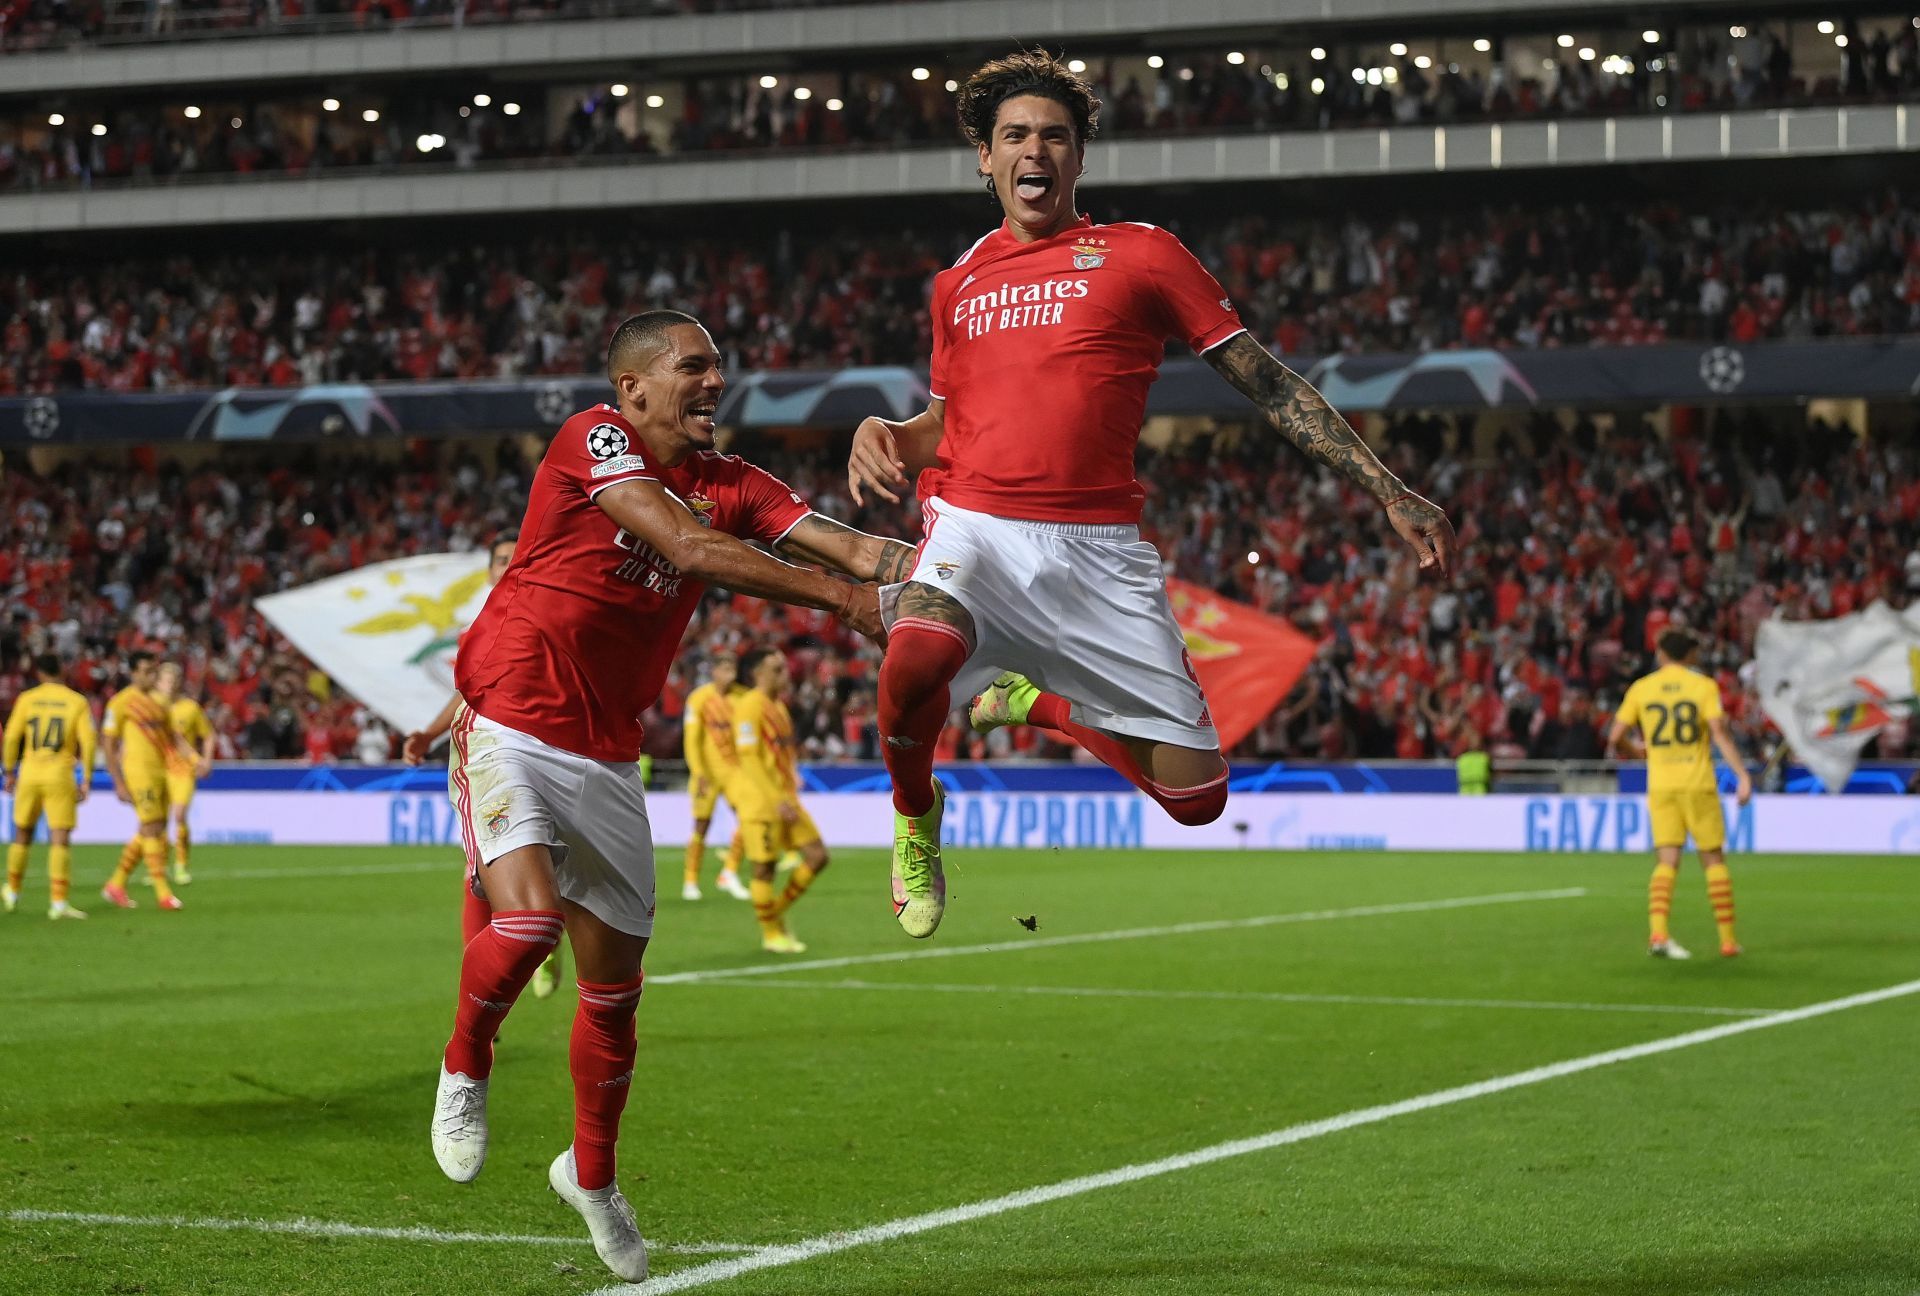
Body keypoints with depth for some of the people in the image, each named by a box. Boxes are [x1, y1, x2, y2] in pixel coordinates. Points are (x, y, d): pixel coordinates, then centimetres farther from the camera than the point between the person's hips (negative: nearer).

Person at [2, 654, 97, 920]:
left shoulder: (27, 699, 2)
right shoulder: (77, 702, 0)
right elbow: (88, 741, -6)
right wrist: (86, 780, -1)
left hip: (30, 772, 2)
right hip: (61, 776, -2)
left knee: (22, 834, 18)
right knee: (61, 840, -4)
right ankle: (58, 902, -12)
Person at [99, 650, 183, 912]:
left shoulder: (159, 702, 15)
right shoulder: (121, 702, -6)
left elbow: (171, 736, 20)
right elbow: (108, 743, -6)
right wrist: (118, 783, -11)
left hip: (161, 771, 8)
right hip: (139, 770, -8)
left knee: (148, 833, 11)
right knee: (153, 830, -9)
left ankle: (116, 885, 22)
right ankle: (163, 893, -6)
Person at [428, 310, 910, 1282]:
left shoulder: (730, 483, 9)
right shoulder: (593, 438, -10)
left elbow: (845, 546, -2)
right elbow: (689, 550, -22)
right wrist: (839, 598, -25)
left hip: (604, 756, 6)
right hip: (509, 725, -6)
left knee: (615, 980, 8)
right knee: (527, 918, -26)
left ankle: (591, 1173, 31)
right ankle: (463, 1070, 4)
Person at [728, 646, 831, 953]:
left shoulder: (778, 706, 15)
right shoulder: (749, 707, -13)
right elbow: (749, 759, -19)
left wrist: (791, 787, 13)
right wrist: (777, 801, -21)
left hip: (784, 798, 9)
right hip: (760, 801, -9)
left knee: (817, 856, 4)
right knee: (764, 868, -2)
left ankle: (777, 912, 17)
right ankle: (771, 934, 9)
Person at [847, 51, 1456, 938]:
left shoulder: (1140, 253, 6)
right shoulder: (959, 283, 16)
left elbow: (1267, 383, 6)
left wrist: (1392, 495, 0)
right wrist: (882, 435, 4)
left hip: (1100, 549, 0)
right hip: (975, 526, 0)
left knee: (1198, 797, -3)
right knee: (917, 656, -36)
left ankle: (1036, 702, 26)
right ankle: (915, 817, -2)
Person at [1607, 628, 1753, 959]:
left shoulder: (1641, 688, 5)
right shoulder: (1703, 686, -1)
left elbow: (1615, 736, 5)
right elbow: (1720, 732, -12)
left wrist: (1615, 747, 28)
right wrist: (1742, 775, -13)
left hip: (1660, 786, 2)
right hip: (1698, 783, -2)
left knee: (1666, 861, 0)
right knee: (1713, 859, 8)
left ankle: (1657, 932, -20)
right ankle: (1728, 939, 10)